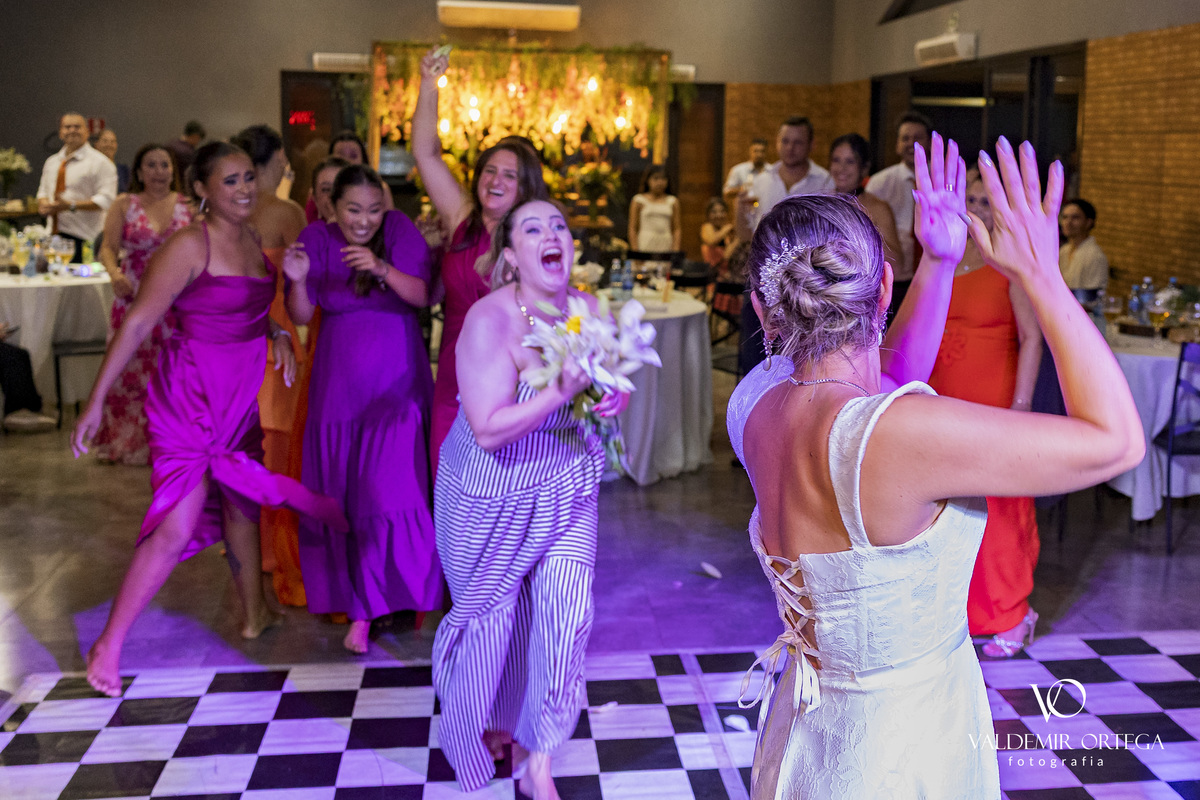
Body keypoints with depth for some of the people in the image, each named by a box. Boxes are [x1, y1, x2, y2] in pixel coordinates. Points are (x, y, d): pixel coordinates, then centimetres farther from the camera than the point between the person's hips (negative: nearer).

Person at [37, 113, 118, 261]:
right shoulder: (51, 162, 18)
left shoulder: (100, 162, -4)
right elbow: (43, 190, 28)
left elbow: (106, 200, -12)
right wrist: (43, 204, 4)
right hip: (53, 236, 6)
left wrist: (71, 206, -18)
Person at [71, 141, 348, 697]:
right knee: (176, 528, -10)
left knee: (242, 502, 20)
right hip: (189, 396, -8)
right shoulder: (190, 245, -16)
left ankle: (254, 612, 37)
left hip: (240, 398, 8)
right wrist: (96, 401, -16)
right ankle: (108, 647, 2)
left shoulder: (251, 239, 7)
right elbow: (137, 323, -16)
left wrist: (276, 331, 4)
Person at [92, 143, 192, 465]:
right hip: (135, 298, 0)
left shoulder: (189, 205, 7)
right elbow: (108, 248, -2)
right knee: (132, 369, 1)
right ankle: (129, 443, 15)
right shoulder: (124, 205, 5)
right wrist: (115, 274, -21)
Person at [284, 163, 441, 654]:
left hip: (397, 386, -2)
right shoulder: (318, 238, -1)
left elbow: (423, 296, -12)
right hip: (340, 388, 2)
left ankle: (401, 592, 12)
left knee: (392, 493, -9)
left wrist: (381, 269, -27)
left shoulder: (399, 230, -5)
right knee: (343, 499, 5)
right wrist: (298, 280, -22)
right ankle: (359, 610, 20)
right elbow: (300, 316, -3)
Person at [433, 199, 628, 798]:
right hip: (492, 495, -4)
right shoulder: (490, 321, -25)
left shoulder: (587, 309, -7)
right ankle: (482, 723, 45)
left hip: (566, 488, 5)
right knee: (492, 613, 15)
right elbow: (489, 429, -30)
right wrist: (561, 392, -37)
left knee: (567, 615, -1)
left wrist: (612, 399, -12)